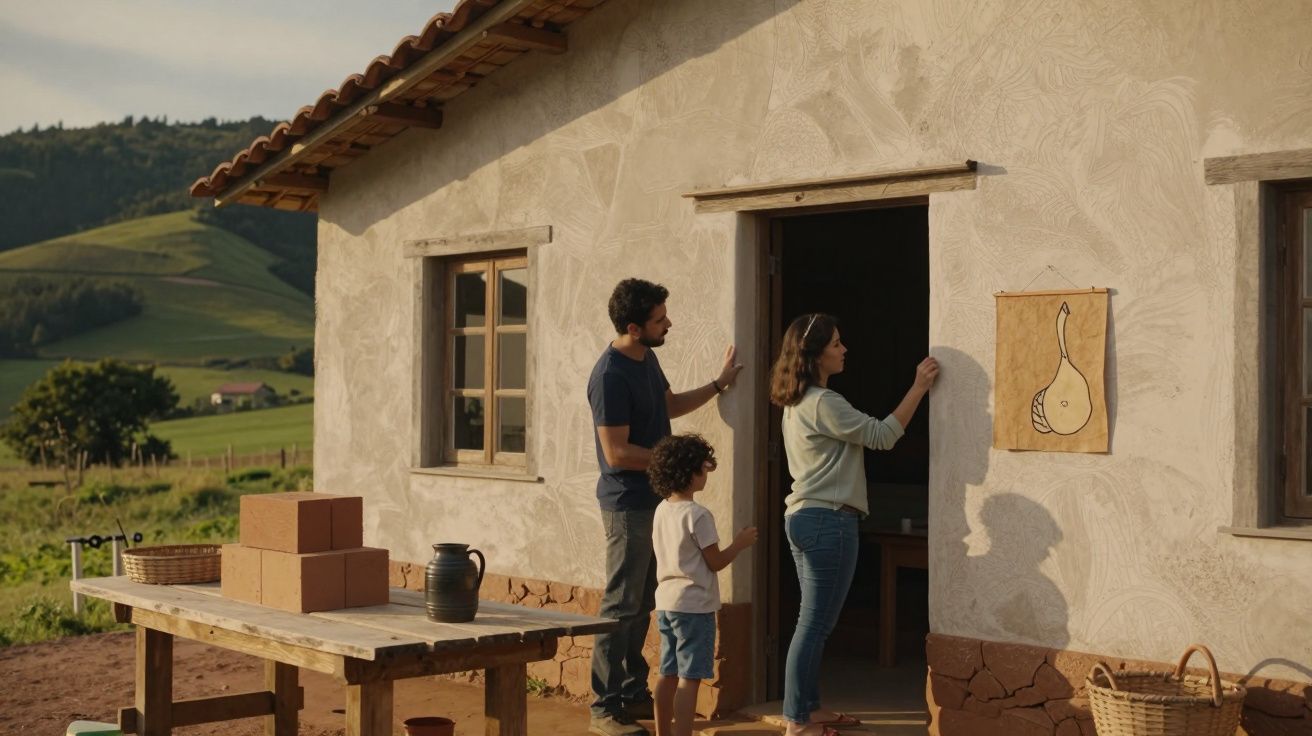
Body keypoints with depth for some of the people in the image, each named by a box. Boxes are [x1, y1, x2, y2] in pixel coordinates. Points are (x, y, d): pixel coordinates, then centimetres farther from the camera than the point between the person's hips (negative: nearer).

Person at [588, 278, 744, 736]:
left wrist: (719, 384, 23)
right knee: (621, 608, -5)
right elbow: (617, 453, -23)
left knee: (642, 605, 15)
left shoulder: (647, 359, 8)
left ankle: (633, 694, 25)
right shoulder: (611, 376, -22)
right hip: (627, 505, -9)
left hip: (652, 501, 9)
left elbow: (669, 405, 26)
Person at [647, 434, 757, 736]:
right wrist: (740, 544, 2)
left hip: (666, 602, 8)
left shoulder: (662, 510, 7)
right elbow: (715, 562, -12)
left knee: (668, 674, 14)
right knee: (689, 678, -6)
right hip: (694, 605, -8)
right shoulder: (698, 515, -16)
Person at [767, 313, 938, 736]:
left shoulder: (797, 403, 14)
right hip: (828, 521, -10)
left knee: (814, 621, 16)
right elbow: (882, 436, -15)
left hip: (803, 517, 10)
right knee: (816, 623, -4)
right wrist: (919, 388, -12)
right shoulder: (822, 403, -17)